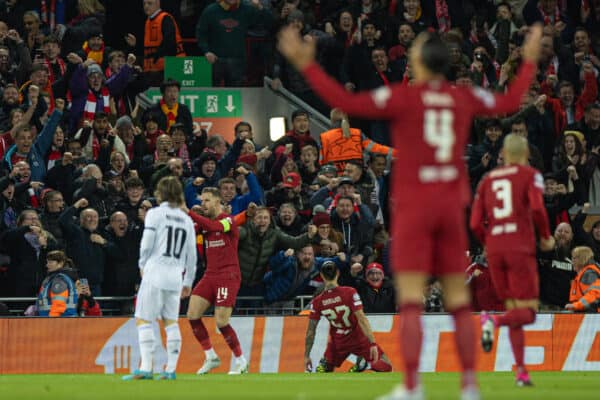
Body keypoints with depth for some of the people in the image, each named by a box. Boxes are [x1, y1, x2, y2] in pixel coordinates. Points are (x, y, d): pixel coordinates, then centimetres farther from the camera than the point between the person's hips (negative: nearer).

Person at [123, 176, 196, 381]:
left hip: (155, 272, -5)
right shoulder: (186, 219, 13)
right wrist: (188, 282, 21)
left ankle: (145, 368, -13)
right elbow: (191, 254, 14)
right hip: (176, 275, 5)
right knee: (171, 321, 10)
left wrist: (143, 265, 12)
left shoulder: (155, 214, -1)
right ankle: (170, 370, 6)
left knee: (143, 320, -3)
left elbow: (146, 244, -6)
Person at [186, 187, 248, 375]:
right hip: (210, 275, 7)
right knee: (193, 314, -5)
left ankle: (241, 361, 4)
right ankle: (211, 357, 6)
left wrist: (188, 213, -35)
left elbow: (213, 227, -29)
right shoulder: (205, 222, 14)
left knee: (221, 322, -11)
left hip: (228, 276, -7)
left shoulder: (228, 221, -8)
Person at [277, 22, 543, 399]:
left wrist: (307, 65, -8)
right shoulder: (464, 99, 6)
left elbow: (346, 102, -12)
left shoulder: (403, 97, -8)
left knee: (411, 301, -8)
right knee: (459, 301, 9)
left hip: (413, 205, -4)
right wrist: (530, 62, 38)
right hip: (451, 205, 4)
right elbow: (510, 102, 23)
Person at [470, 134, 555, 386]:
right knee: (528, 312, -1)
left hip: (494, 251, 5)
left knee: (513, 308, 13)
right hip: (520, 248, -5)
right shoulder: (530, 175, 3)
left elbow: (475, 224, 8)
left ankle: (521, 372, 4)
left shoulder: (487, 180, 15)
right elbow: (537, 208, -14)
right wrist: (546, 237, 1)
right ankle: (493, 321, -32)